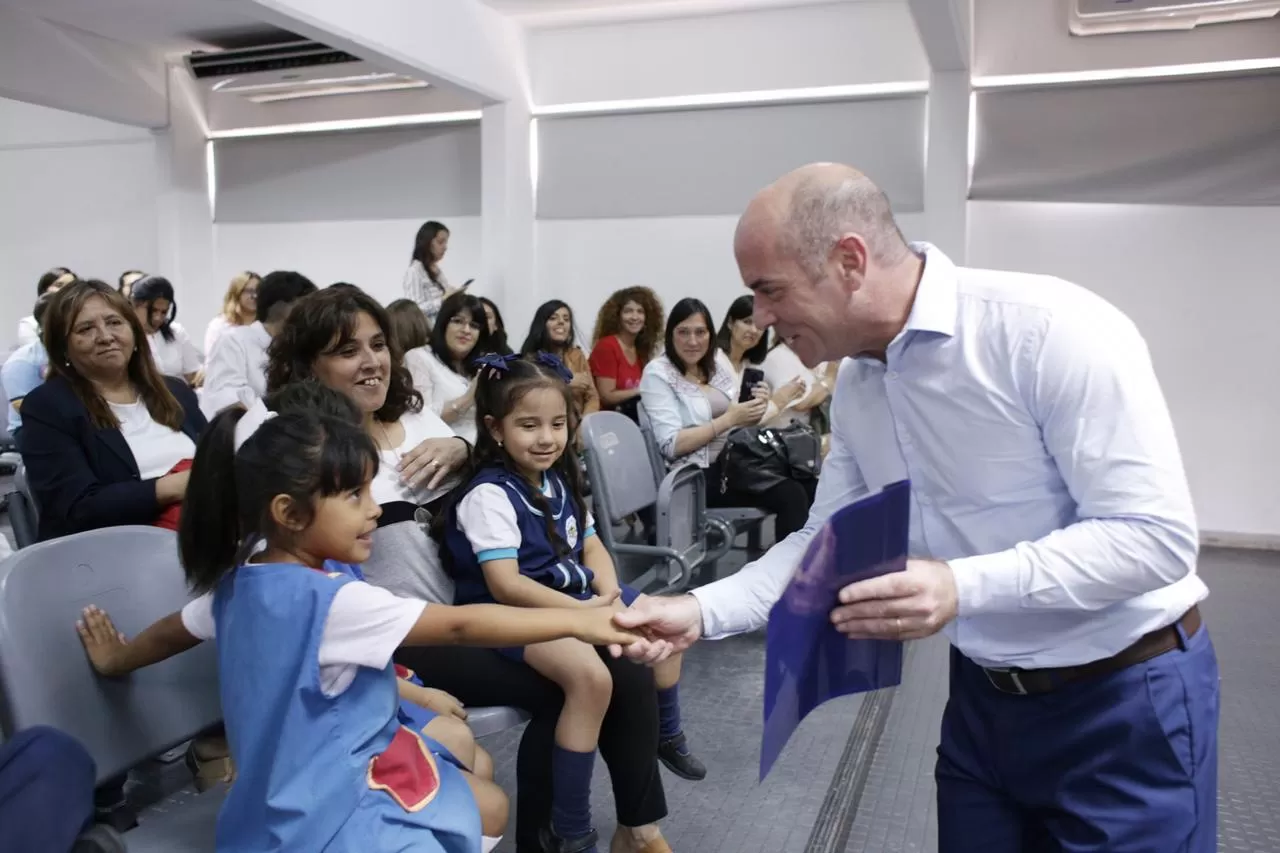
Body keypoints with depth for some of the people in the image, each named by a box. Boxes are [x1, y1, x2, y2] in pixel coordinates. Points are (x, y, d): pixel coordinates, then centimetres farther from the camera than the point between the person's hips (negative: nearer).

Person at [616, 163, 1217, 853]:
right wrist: (702, 611, -10)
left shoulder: (1053, 330, -24)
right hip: (983, 696, 6)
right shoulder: (853, 387, -1)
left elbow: (1156, 536, -24)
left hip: (1123, 699, -6)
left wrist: (962, 586, -35)